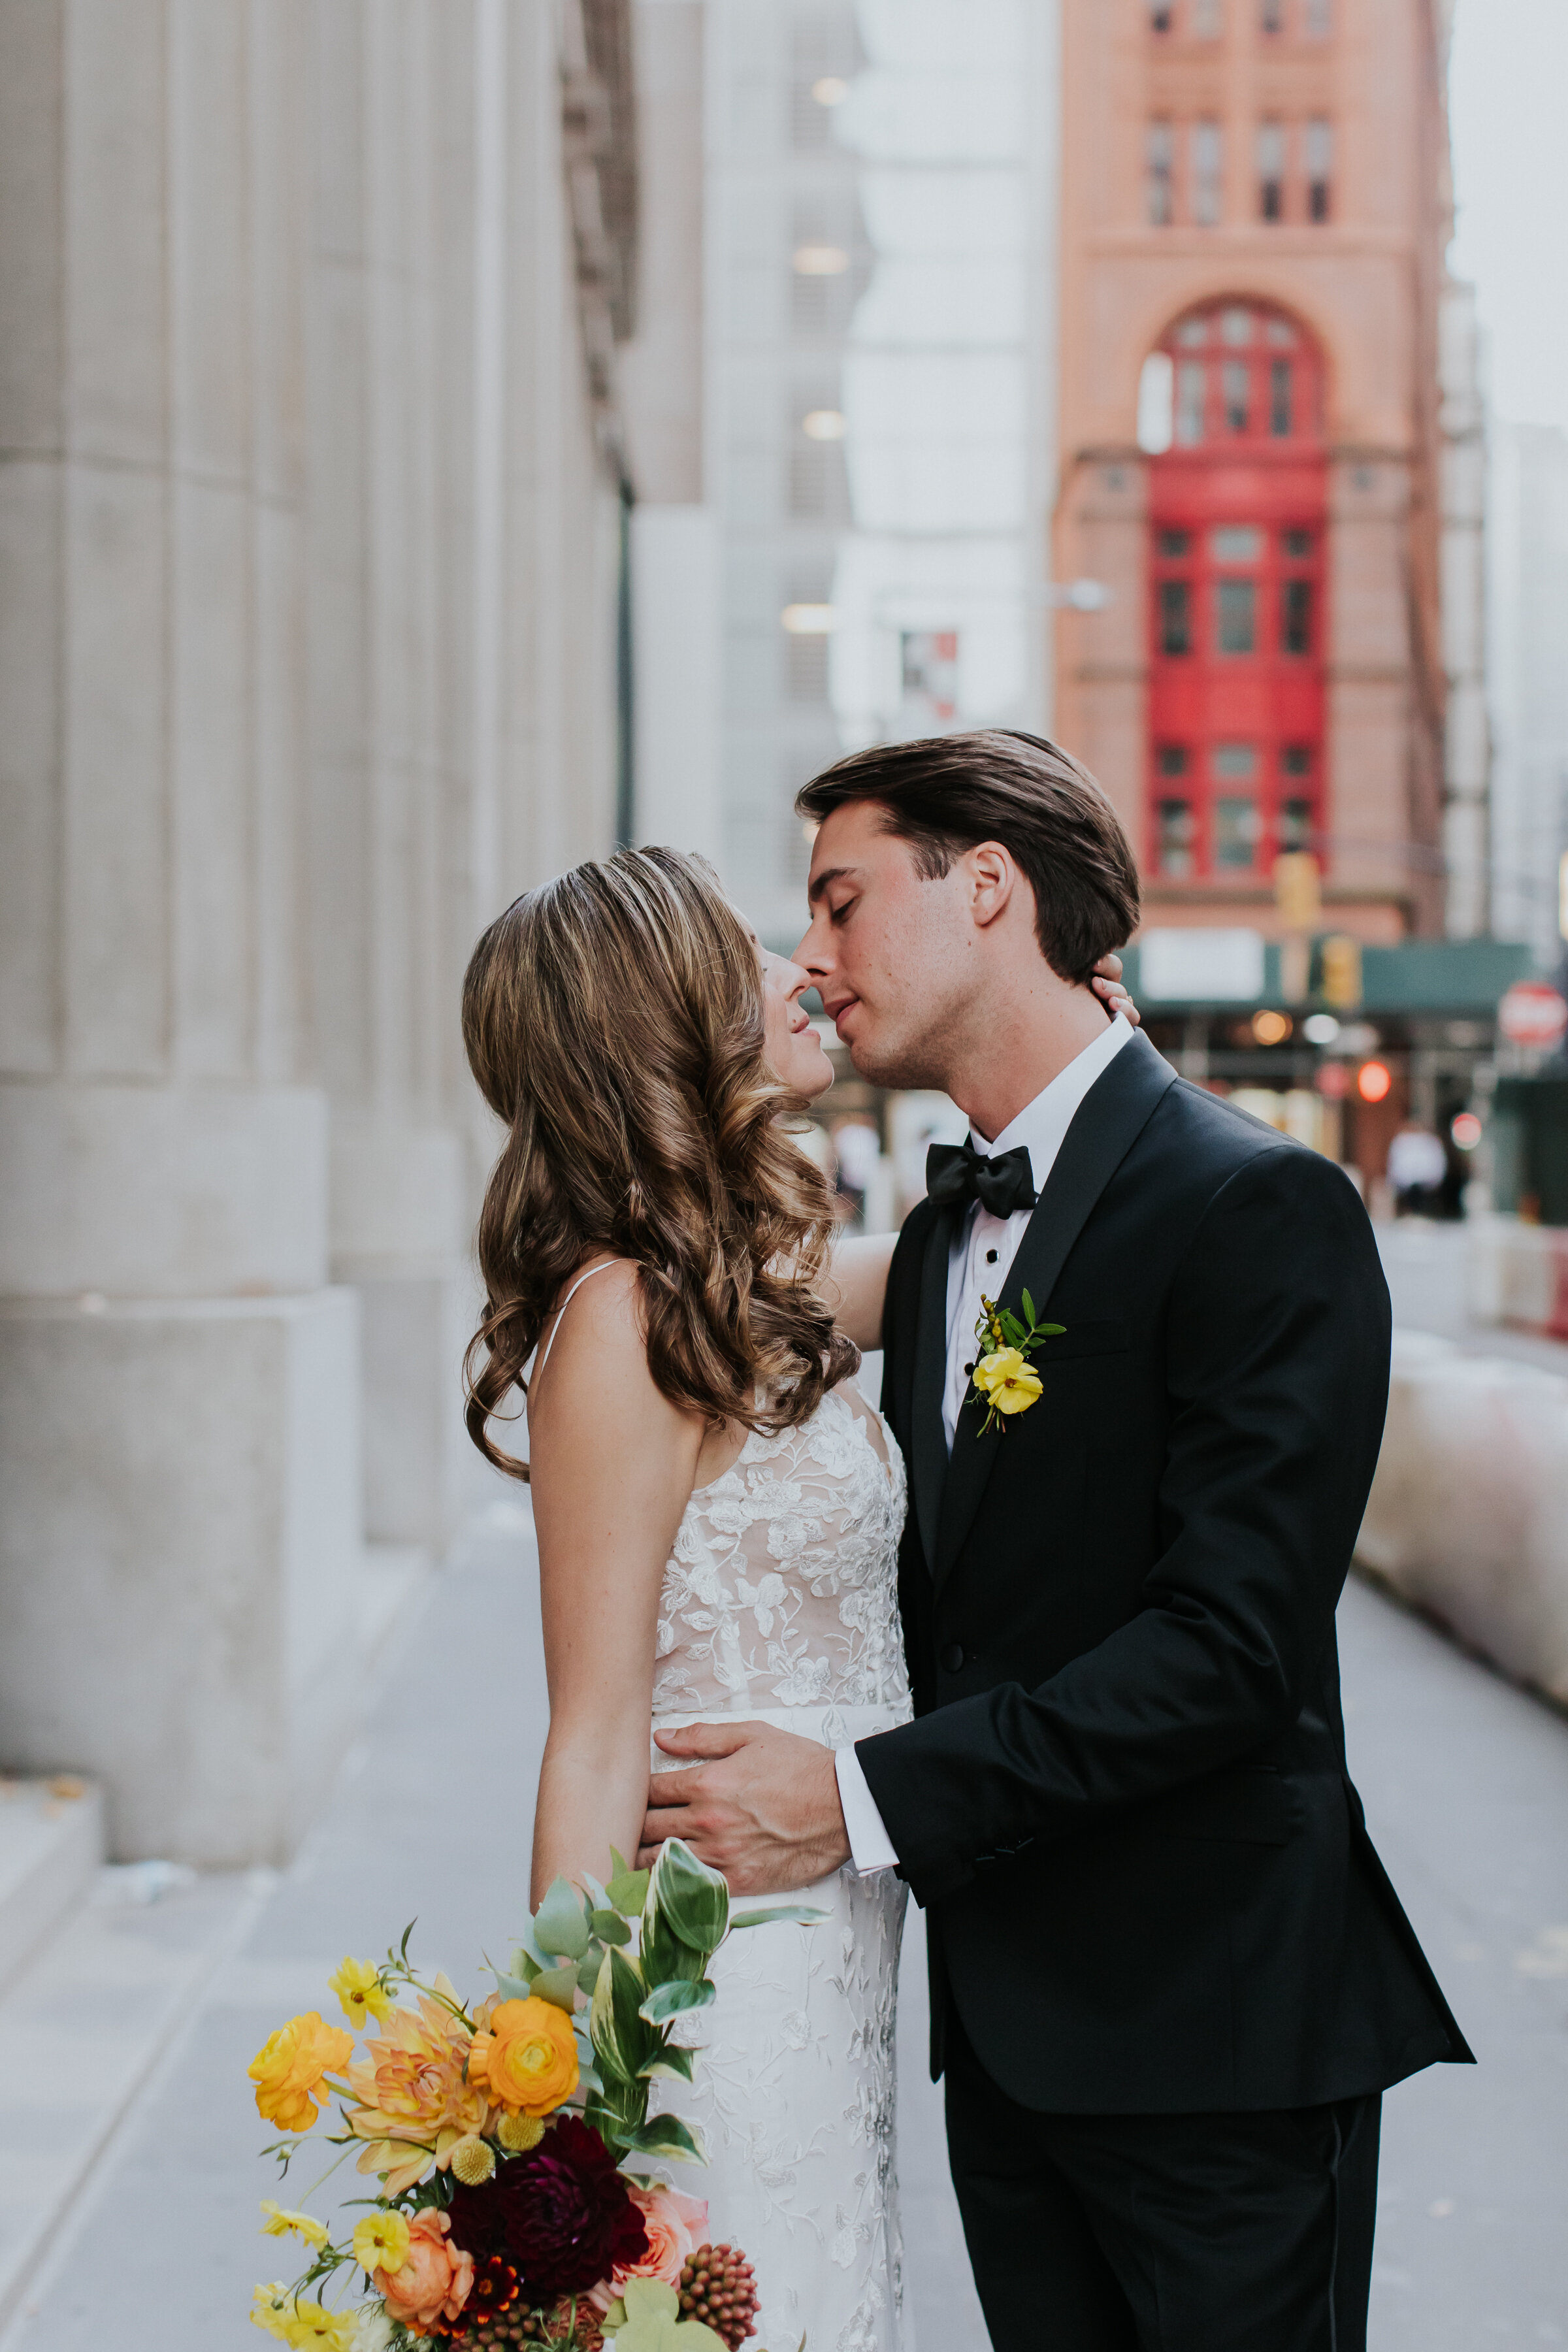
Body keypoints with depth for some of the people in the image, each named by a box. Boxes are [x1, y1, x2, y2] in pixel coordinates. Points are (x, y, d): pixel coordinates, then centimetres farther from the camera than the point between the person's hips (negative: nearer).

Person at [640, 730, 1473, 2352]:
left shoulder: (1259, 1209, -14)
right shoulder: (936, 1240, 12)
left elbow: (1230, 1641, -22)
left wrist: (865, 1803, -23)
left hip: (1211, 2023, -7)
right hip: (1002, 2021, 7)